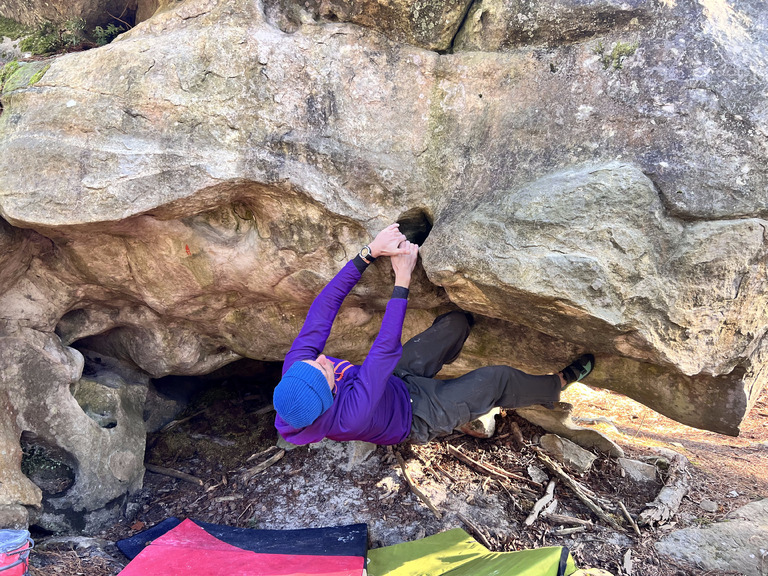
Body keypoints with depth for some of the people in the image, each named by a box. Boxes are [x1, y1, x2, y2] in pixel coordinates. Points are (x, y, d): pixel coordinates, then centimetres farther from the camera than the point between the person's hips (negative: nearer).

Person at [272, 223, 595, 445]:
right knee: (498, 378, -3)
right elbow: (386, 349, -43)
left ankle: (445, 357, 42)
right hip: (417, 417, -6)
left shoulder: (295, 370, -26)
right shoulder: (350, 416, -44)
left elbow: (323, 309, -27)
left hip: (394, 381, 6)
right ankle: (555, 386, 28)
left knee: (457, 322, 5)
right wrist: (402, 278, -39)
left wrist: (369, 252, -33)